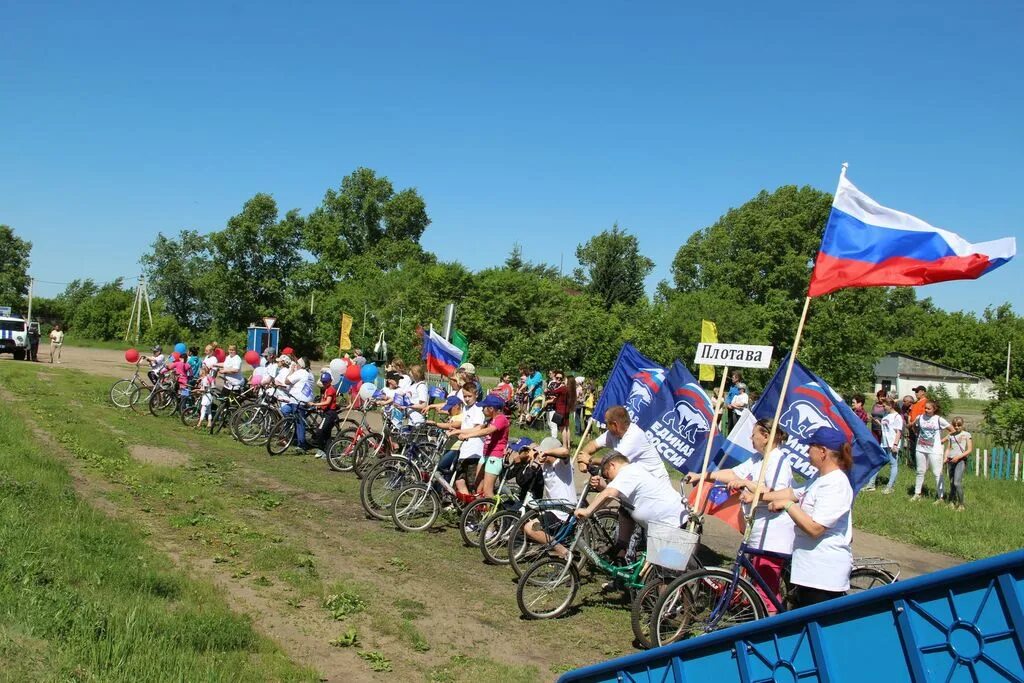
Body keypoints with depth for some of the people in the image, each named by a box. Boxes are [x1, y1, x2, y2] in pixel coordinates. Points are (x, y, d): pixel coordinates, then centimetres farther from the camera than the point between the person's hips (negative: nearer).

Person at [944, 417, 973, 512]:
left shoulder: (966, 434, 3)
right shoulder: (951, 435, 16)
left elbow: (969, 450, -2)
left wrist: (959, 457, -14)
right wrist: (945, 458, -3)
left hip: (960, 460, -5)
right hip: (950, 460, 5)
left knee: (957, 483, -16)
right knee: (951, 483, 8)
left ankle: (961, 505, -8)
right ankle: (952, 502, 14)